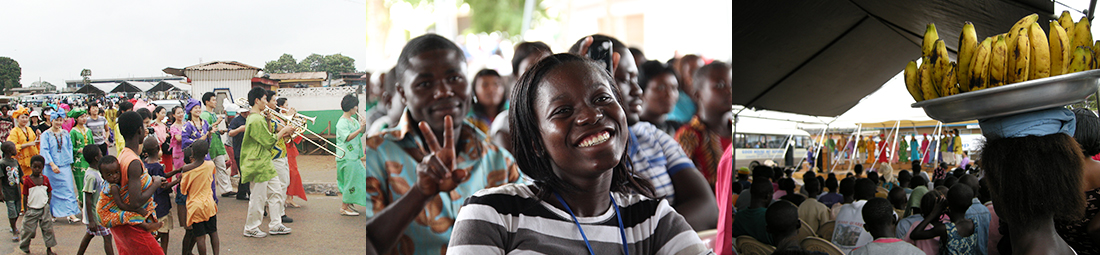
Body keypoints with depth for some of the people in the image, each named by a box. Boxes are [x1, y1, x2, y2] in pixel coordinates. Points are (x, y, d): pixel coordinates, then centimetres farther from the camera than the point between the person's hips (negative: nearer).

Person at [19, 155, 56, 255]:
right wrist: (25, 209, -4)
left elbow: (49, 192, 12)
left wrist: (48, 204, 1)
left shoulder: (45, 179, 2)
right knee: (29, 229, 3)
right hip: (32, 209, -3)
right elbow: (25, 196, -4)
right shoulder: (27, 180, -8)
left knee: (48, 228, 5)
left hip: (44, 209, 3)